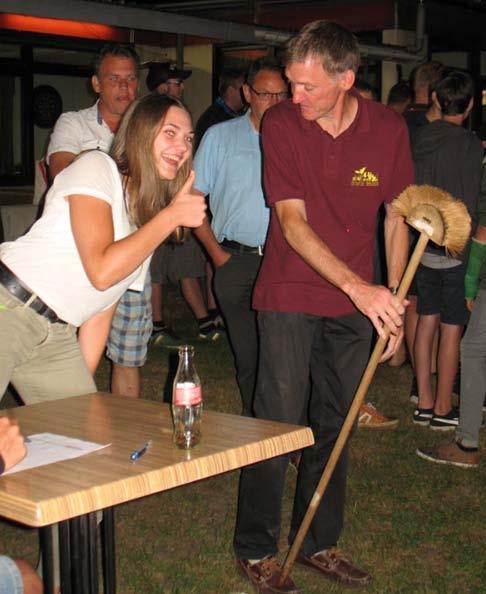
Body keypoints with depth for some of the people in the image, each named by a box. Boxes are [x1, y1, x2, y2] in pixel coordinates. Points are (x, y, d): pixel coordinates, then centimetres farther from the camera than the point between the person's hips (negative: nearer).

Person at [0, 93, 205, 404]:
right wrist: (172, 216, -12)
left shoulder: (151, 214, 16)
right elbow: (101, 271, -19)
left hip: (57, 338, 8)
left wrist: (82, 384, 9)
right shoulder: (96, 166, -6)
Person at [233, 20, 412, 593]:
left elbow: (397, 218, 5)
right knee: (279, 422, -4)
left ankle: (318, 543, 26)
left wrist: (392, 302, 2)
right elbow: (292, 222, -17)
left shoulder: (388, 128, -5)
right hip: (290, 295, -3)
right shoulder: (281, 123, -13)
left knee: (334, 426, 11)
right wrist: (359, 287, -27)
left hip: (355, 301, 3)